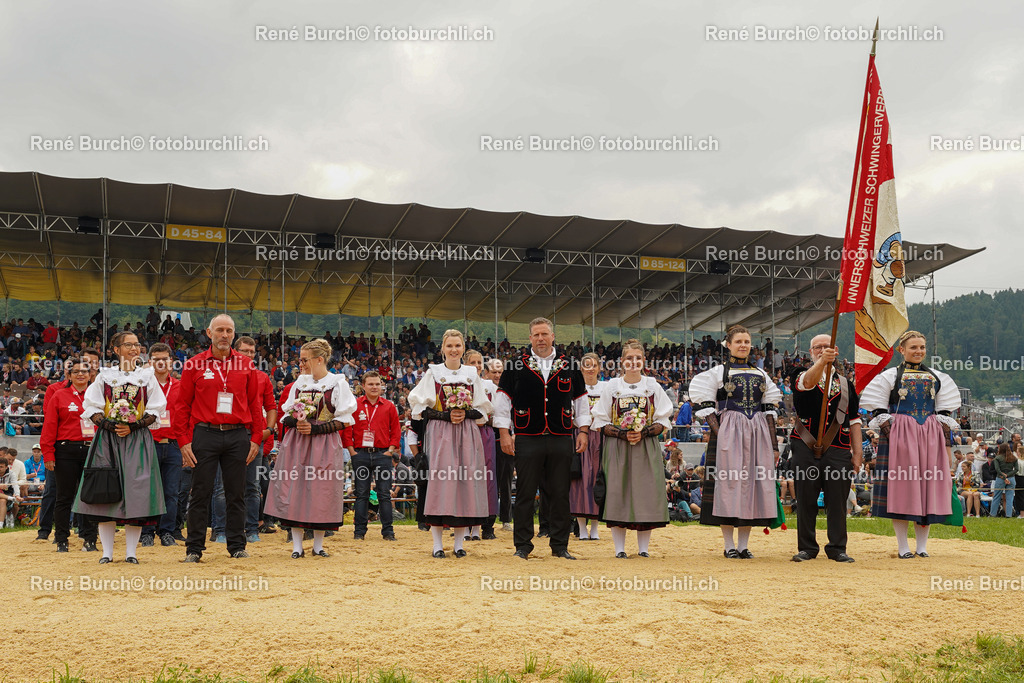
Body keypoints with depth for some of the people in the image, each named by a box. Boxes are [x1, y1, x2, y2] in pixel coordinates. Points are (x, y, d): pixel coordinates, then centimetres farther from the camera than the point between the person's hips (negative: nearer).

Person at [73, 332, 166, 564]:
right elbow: (91, 407, 5)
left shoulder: (147, 376, 10)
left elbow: (156, 411, 4)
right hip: (106, 439, 1)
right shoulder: (104, 375, 10)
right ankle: (107, 552, 7)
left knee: (135, 492, -7)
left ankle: (131, 552, 1)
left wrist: (132, 427, -10)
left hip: (137, 440, 0)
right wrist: (109, 425, -11)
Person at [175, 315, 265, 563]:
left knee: (236, 493, 7)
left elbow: (255, 403, 8)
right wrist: (184, 441, -4)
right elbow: (182, 405, 2)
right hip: (205, 434, -1)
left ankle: (237, 545, 15)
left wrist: (255, 438, 2)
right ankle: (195, 547, 11)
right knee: (200, 493, 3)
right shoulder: (194, 365, 2)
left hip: (238, 435, 2)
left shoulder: (246, 365, 7)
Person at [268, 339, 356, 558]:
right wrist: (295, 422, -8)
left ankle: (318, 545, 12)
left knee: (321, 494, -1)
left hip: (324, 445, -4)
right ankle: (297, 546, 7)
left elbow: (344, 420, -6)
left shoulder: (338, 383, -1)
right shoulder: (300, 382, 12)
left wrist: (315, 428, -15)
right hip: (296, 444, 4)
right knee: (294, 490, -1)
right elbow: (286, 414, 16)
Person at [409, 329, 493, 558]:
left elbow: (483, 410, 12)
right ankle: (437, 544, -2)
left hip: (467, 435, 2)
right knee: (440, 480, -9)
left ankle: (459, 543, 7)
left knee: (465, 481, -2)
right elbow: (420, 408, 0)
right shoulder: (433, 373, 5)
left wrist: (465, 414, -8)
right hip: (440, 435, -2)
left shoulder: (472, 374, 11)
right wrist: (446, 415, -12)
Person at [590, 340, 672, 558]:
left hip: (647, 449, 1)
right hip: (617, 449, -1)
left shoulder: (653, 387, 7)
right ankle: (619, 548, 4)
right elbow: (599, 421, 3)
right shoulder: (612, 387, 5)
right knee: (617, 493, -4)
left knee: (645, 494, -2)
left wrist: (644, 433, -12)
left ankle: (643, 547, 9)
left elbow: (664, 421, 5)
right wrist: (622, 434, -12)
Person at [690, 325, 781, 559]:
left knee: (752, 484, 2)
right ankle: (729, 545, 4)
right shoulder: (718, 372, 3)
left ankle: (743, 545, 10)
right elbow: (705, 407, -2)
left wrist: (774, 444, 8)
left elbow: (769, 410, 13)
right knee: (729, 482, -5)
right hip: (728, 433, -3)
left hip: (757, 434, 4)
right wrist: (719, 433, -15)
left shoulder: (761, 375, 14)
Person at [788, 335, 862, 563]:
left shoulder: (845, 384, 16)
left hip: (838, 450, 2)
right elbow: (809, 382, -22)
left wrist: (858, 453, 6)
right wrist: (822, 361, -41)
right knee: (806, 500, 2)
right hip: (806, 449, -2)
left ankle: (837, 548, 12)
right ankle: (807, 548, 11)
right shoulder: (803, 377, 6)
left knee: (837, 501, 1)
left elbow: (854, 421, 14)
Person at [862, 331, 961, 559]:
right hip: (900, 437, -3)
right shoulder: (890, 376, 2)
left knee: (928, 487, 2)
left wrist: (946, 444, 5)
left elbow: (945, 413, 13)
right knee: (901, 486, -4)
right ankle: (903, 547, 4)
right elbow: (878, 411, -1)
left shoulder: (937, 377, 12)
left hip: (930, 437, 3)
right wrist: (891, 436, -12)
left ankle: (922, 546, 11)